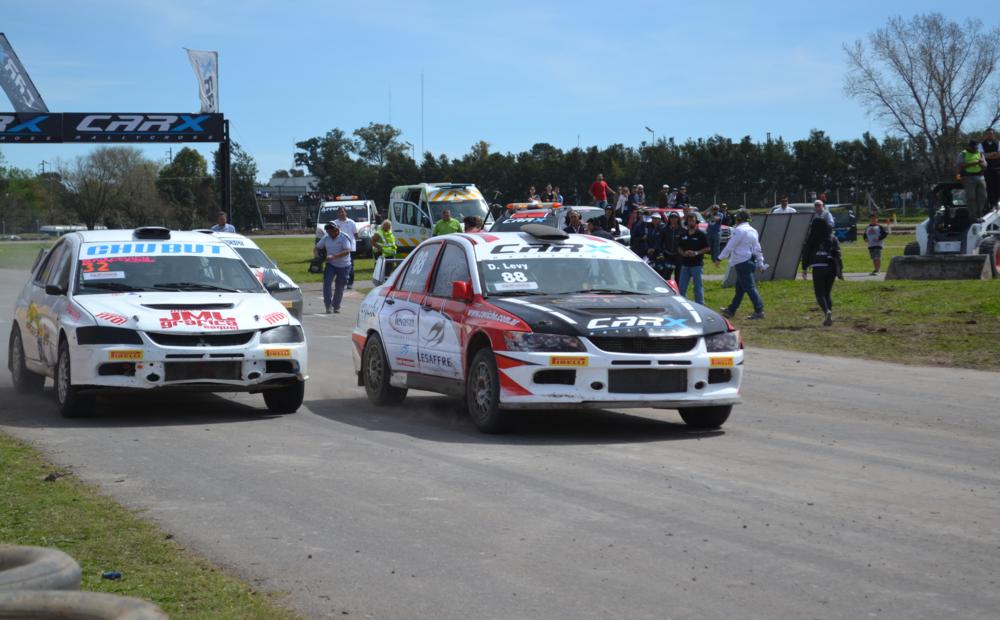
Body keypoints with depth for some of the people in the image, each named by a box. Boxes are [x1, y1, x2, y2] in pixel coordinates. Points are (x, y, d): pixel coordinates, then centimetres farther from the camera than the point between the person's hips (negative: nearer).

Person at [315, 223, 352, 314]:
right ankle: (328, 305, -13)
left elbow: (347, 251, -24)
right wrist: (317, 255, -9)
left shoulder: (344, 238, -12)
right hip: (331, 265, 3)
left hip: (343, 266, -3)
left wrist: (333, 256, -34)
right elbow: (317, 247, 15)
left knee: (340, 287, 4)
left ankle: (336, 306, 21)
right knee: (327, 283, -16)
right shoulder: (326, 238, 3)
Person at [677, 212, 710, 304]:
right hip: (685, 264, 5)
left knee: (698, 287, 0)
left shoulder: (701, 235, -4)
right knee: (682, 287, 8)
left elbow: (708, 248, -4)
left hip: (697, 265, -5)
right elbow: (679, 247, 17)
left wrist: (696, 253, -17)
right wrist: (683, 253, -5)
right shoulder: (683, 234, 11)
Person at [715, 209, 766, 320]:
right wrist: (760, 263, 21)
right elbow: (758, 249, 16)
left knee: (749, 287, -8)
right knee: (739, 288, 16)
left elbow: (730, 246, -12)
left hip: (742, 263, -9)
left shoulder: (739, 230, -13)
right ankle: (731, 310, 25)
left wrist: (720, 259, -4)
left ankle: (759, 311, -10)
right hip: (751, 261, 9)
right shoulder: (753, 231, 14)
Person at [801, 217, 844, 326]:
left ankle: (827, 311, -26)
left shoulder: (811, 239, 0)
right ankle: (829, 317, 9)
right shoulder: (832, 239, 5)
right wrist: (840, 270, 0)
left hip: (818, 268, -3)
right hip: (831, 267, 3)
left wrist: (804, 268, 14)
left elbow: (805, 253, 4)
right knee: (828, 292, 15)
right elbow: (837, 254, 0)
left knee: (819, 293, 0)